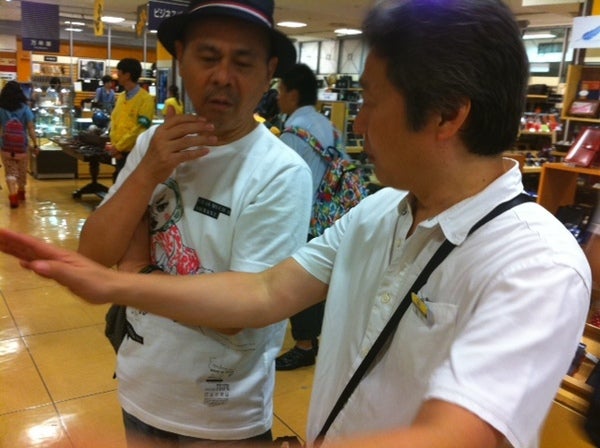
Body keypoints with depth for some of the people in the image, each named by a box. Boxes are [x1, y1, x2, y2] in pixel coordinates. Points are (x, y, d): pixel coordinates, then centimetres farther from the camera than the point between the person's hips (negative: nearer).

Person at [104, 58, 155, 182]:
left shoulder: (145, 98, -10)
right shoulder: (120, 97, 12)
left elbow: (141, 128, -16)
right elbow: (114, 122, 14)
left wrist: (118, 146, -14)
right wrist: (113, 144, -3)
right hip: (120, 153, 7)